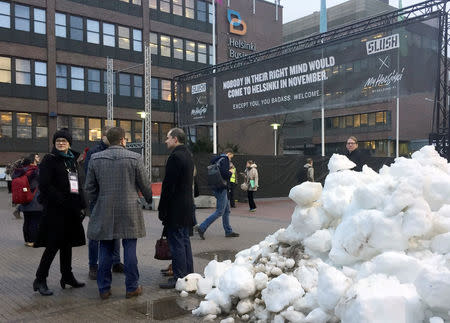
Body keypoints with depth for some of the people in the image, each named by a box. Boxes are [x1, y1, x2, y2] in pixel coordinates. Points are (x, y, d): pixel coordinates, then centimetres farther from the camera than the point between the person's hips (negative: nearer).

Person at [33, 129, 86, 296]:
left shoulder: (72, 160, 15)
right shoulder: (49, 160, -5)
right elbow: (44, 185, -14)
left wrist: (81, 205, 8)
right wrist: (61, 201, -18)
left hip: (71, 210, 7)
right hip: (55, 210, -7)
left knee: (67, 244, 14)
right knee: (54, 244, -5)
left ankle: (67, 276, 25)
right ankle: (40, 279, 7)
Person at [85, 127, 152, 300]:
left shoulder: (95, 159, 3)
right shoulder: (134, 158, -5)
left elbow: (90, 187, 7)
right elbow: (144, 185, 2)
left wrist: (95, 204, 22)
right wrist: (149, 199, 20)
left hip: (104, 211, 2)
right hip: (129, 212, -2)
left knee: (105, 251, 9)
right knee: (129, 249, 5)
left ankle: (104, 289, 16)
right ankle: (132, 288, 13)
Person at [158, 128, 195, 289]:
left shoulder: (175, 157, -17)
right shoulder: (188, 155, 13)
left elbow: (168, 185, -19)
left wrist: (162, 209, -13)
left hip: (176, 208, -10)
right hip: (187, 206, 10)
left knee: (176, 242, -3)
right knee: (184, 240, 16)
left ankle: (179, 278, 3)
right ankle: (189, 274, 25)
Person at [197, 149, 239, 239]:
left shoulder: (216, 160, 16)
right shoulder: (225, 160, -11)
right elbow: (225, 173, -25)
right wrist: (230, 172, -4)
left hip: (216, 188, 10)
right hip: (221, 188, -10)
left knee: (227, 210, 16)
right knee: (219, 211, -7)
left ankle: (228, 231, 21)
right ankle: (202, 228, -9)